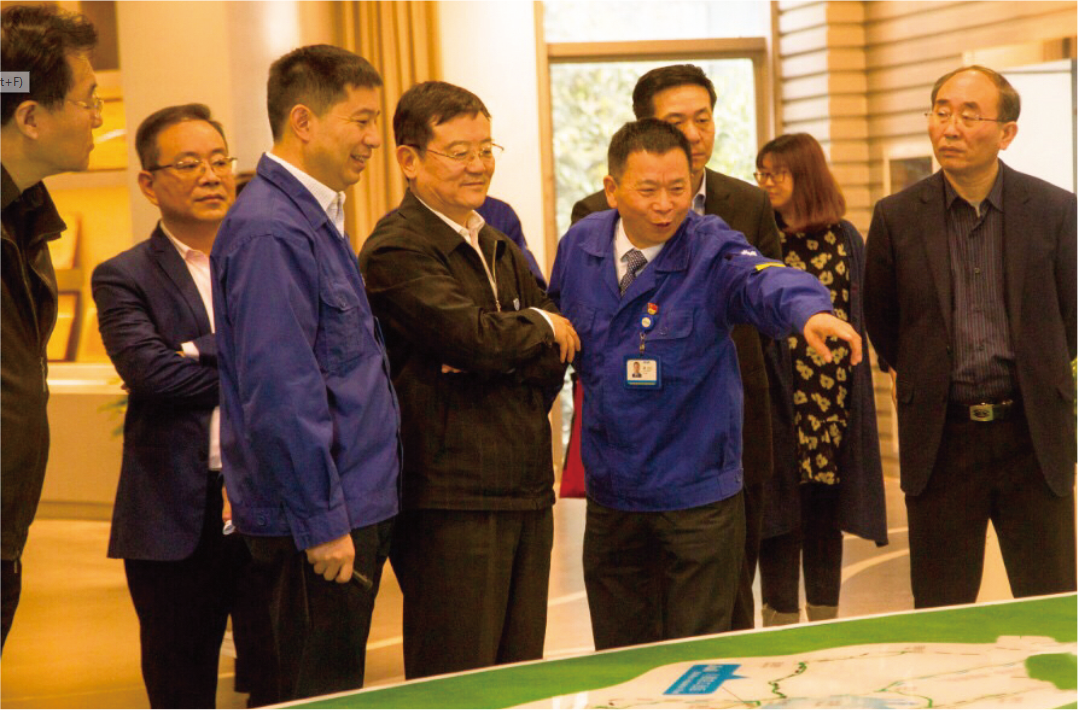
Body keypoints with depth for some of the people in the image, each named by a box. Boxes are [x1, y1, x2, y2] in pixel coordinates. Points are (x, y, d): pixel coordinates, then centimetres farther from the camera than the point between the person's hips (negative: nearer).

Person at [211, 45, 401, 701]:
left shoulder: (317, 218, 14)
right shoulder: (270, 233, -18)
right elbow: (279, 395, -22)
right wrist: (323, 523, -20)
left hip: (356, 509, 10)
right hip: (321, 522, -10)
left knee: (339, 692, 16)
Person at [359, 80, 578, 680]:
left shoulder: (500, 248, 19)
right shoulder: (397, 250, -9)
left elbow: (560, 351, 10)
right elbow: (472, 336, -21)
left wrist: (501, 358, -10)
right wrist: (539, 327, -2)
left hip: (526, 494, 8)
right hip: (452, 499, -8)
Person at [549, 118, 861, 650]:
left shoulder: (712, 251, -13)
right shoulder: (580, 246, 0)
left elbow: (766, 281, -35)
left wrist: (810, 311, -53)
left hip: (699, 499, -3)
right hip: (611, 494, 4)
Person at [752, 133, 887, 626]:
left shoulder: (843, 239, 7)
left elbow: (859, 317, 9)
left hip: (833, 400, 2)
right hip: (778, 399, -2)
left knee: (826, 513, 10)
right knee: (782, 513, 0)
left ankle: (826, 620, 21)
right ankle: (782, 622, 9)